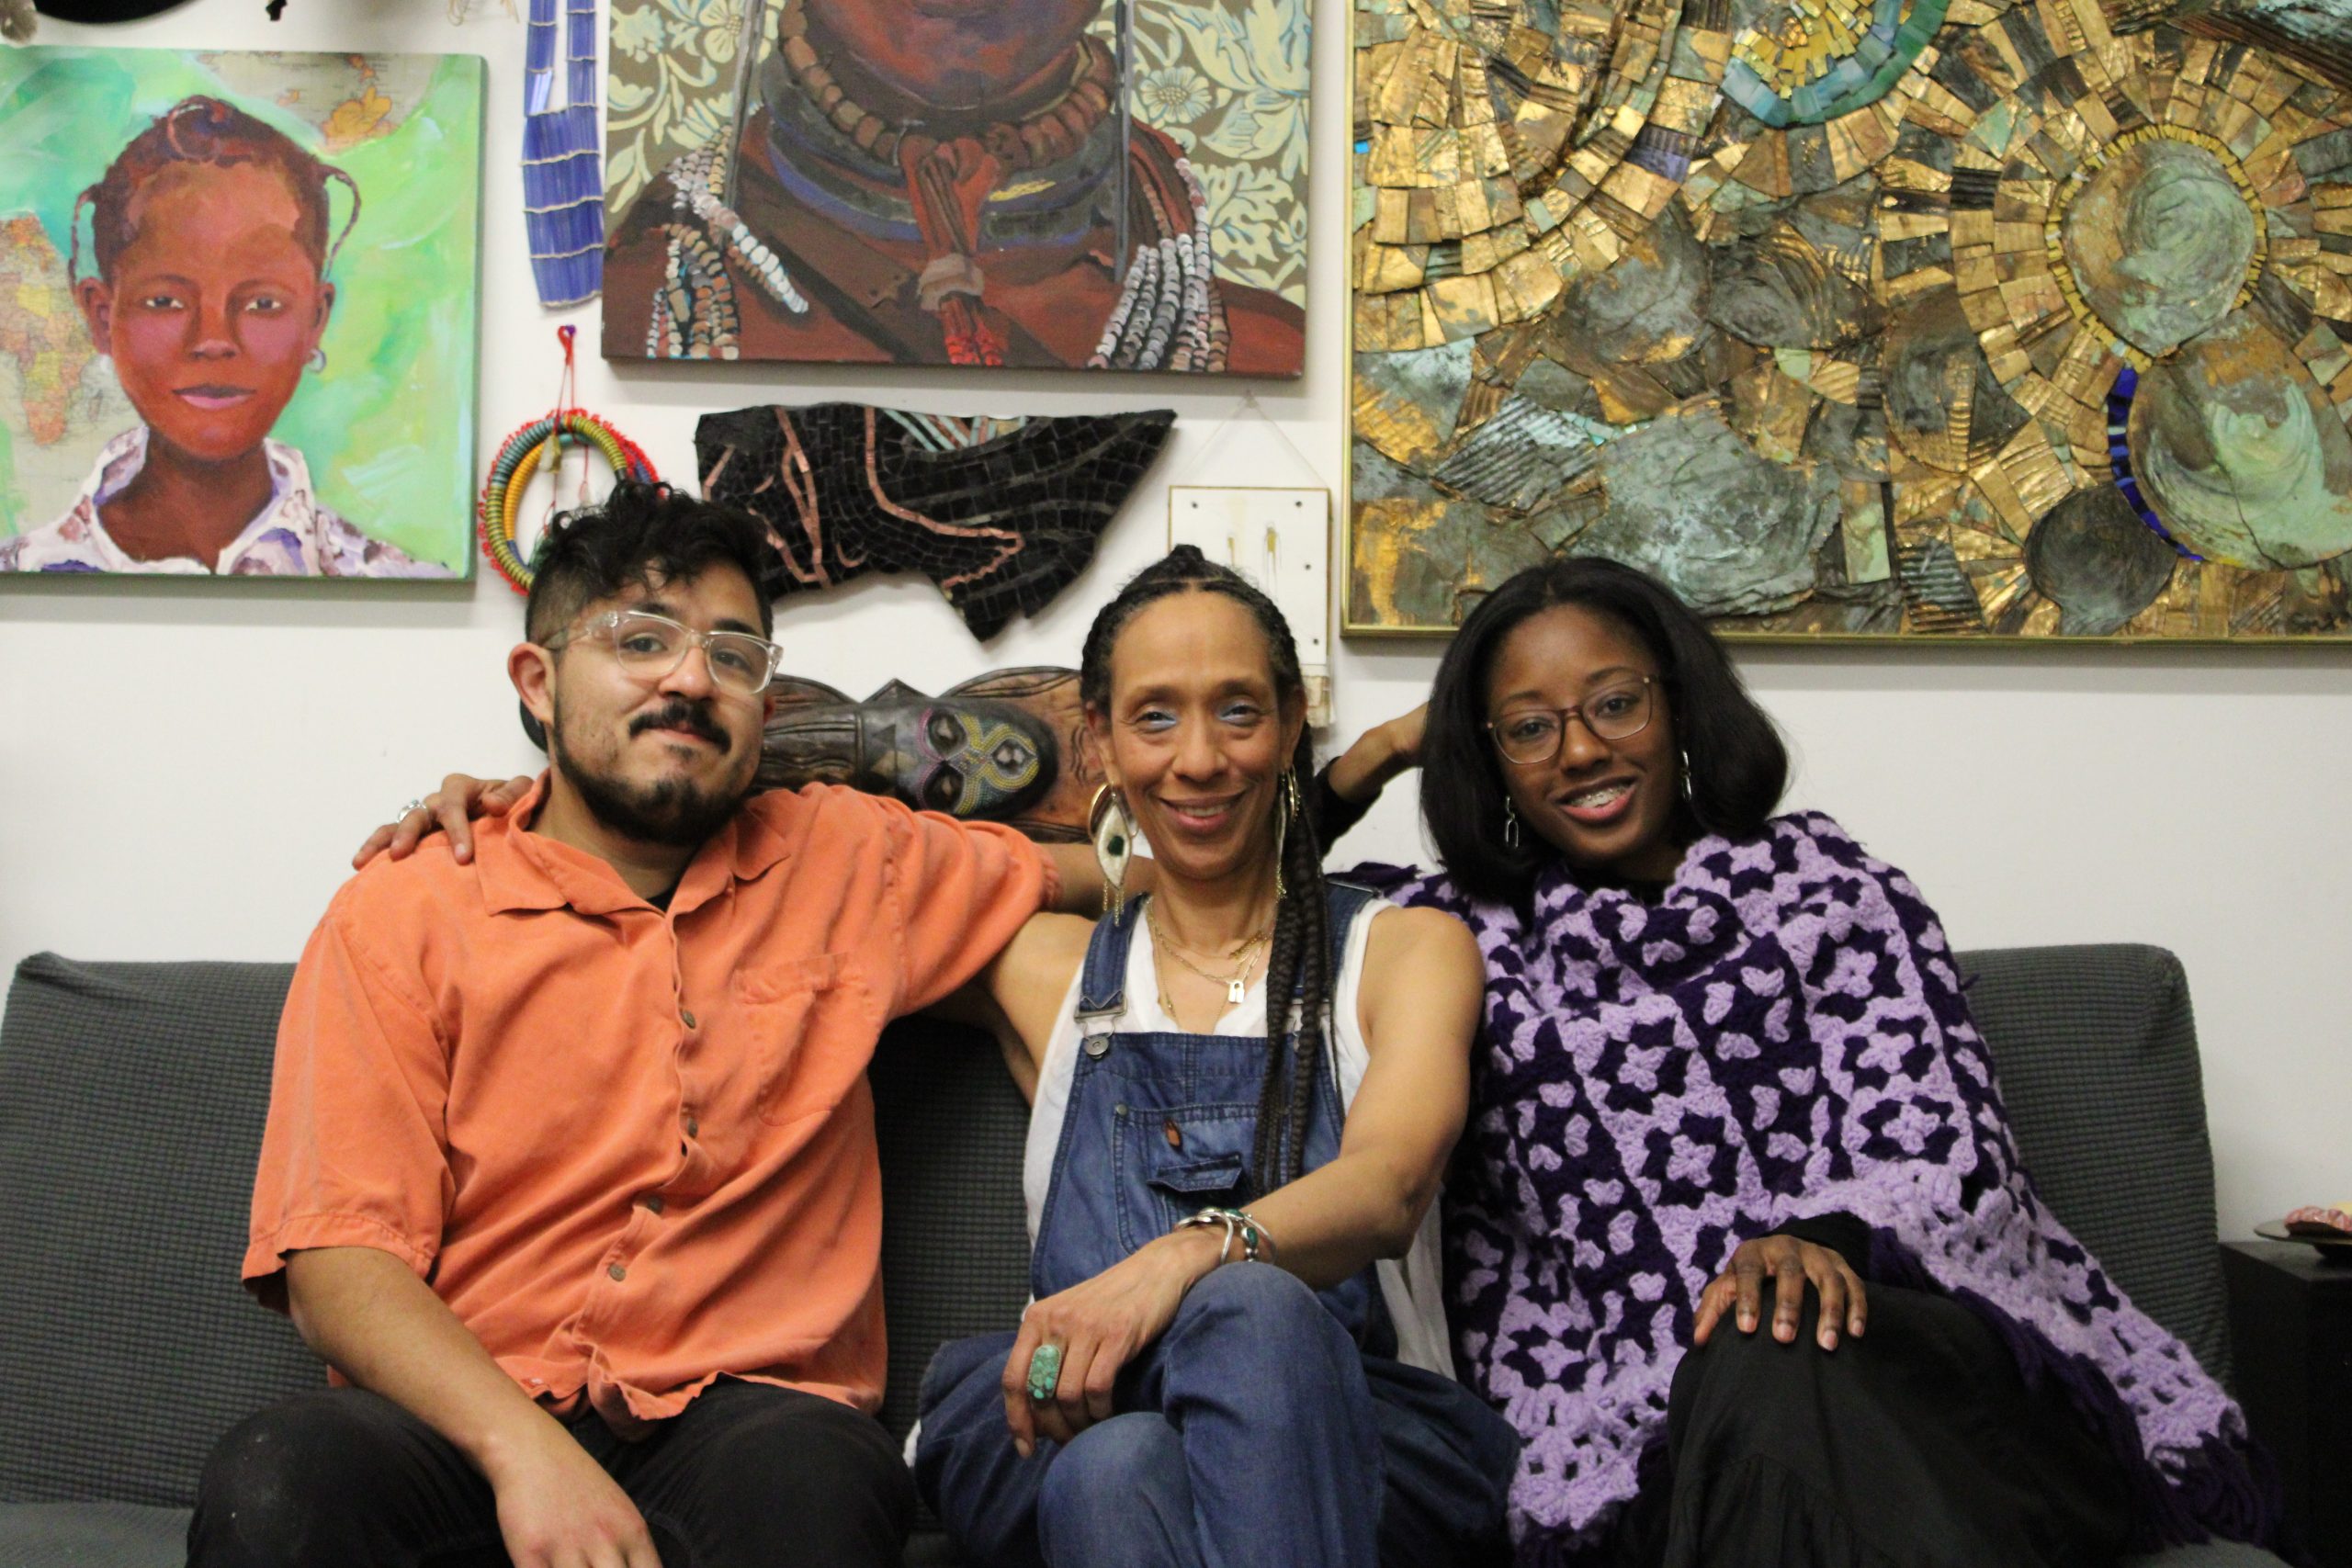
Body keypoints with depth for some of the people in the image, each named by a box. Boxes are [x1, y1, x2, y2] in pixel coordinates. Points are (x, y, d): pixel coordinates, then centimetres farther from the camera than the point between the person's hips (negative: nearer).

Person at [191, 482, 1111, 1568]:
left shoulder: (845, 863, 14)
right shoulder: (401, 918, 6)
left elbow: (1082, 874, 31)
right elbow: (338, 1265, -3)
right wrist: (525, 1450, -20)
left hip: (740, 1414, 0)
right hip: (463, 1429, 1)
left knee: (812, 1480, -36)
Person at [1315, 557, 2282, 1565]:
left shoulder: (1823, 887, 11)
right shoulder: (1468, 940, 17)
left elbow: (1947, 1151, 0)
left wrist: (1823, 1237, -21)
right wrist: (1363, 765, 13)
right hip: (1641, 1421, 0)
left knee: (1785, 1355, -35)